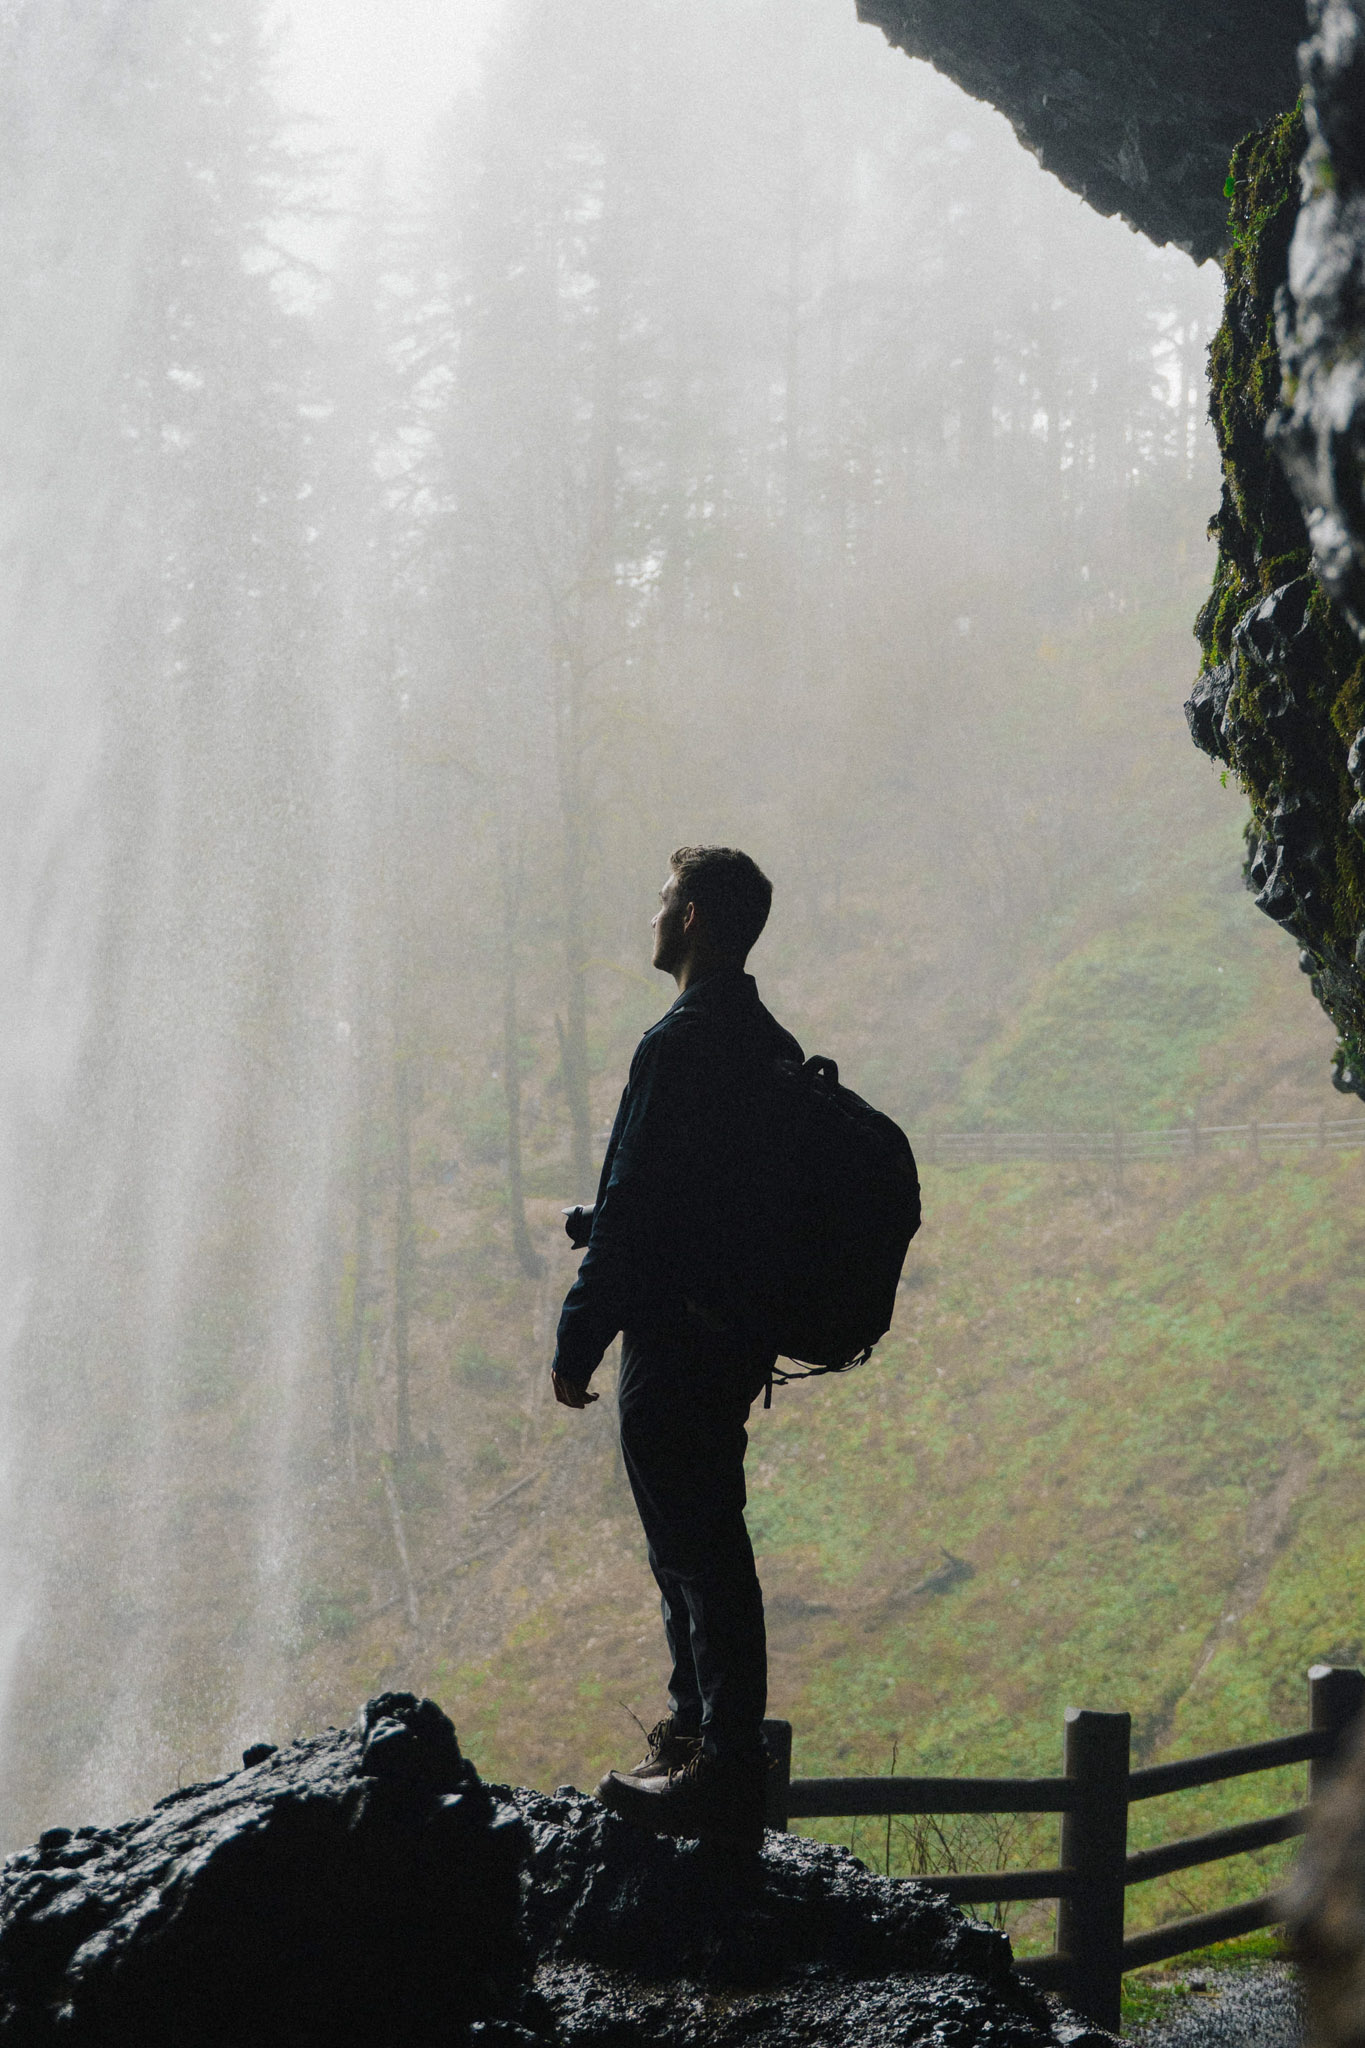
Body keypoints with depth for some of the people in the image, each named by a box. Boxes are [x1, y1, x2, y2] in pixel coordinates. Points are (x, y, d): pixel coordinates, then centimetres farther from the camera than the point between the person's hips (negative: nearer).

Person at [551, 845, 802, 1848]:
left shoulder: (681, 1045, -18)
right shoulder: (774, 1047, 11)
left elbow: (633, 1207, -20)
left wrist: (577, 1341, -15)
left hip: (674, 1340, -9)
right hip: (742, 1337, 9)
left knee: (699, 1548, -5)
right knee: (698, 1540, 21)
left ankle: (725, 1777, -2)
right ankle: (702, 1728, 32)